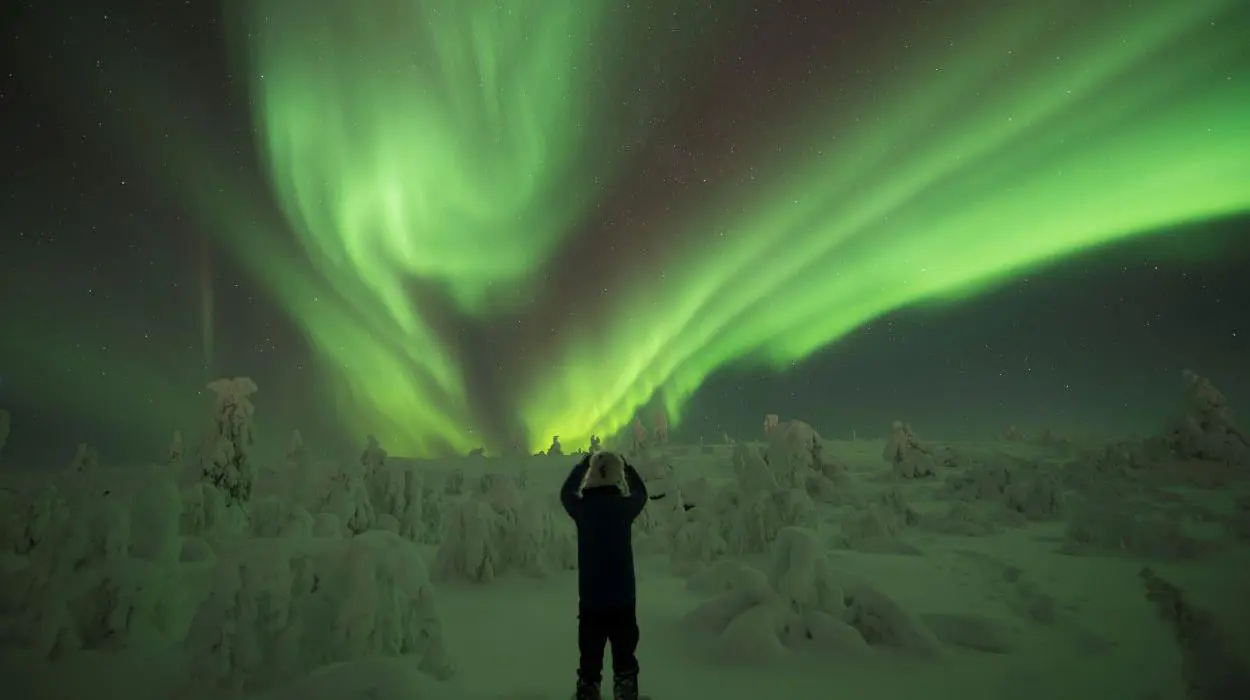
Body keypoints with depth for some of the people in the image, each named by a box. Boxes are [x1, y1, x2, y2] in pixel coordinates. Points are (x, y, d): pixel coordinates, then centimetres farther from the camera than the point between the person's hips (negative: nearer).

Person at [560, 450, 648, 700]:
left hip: (590, 600, 1)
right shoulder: (624, 506, -13)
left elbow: (565, 493, 12)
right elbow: (641, 493, 11)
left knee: (589, 658, 12)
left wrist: (582, 465, 21)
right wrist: (627, 466, 22)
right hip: (623, 599, 0)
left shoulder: (582, 508, -11)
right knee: (624, 657, 14)